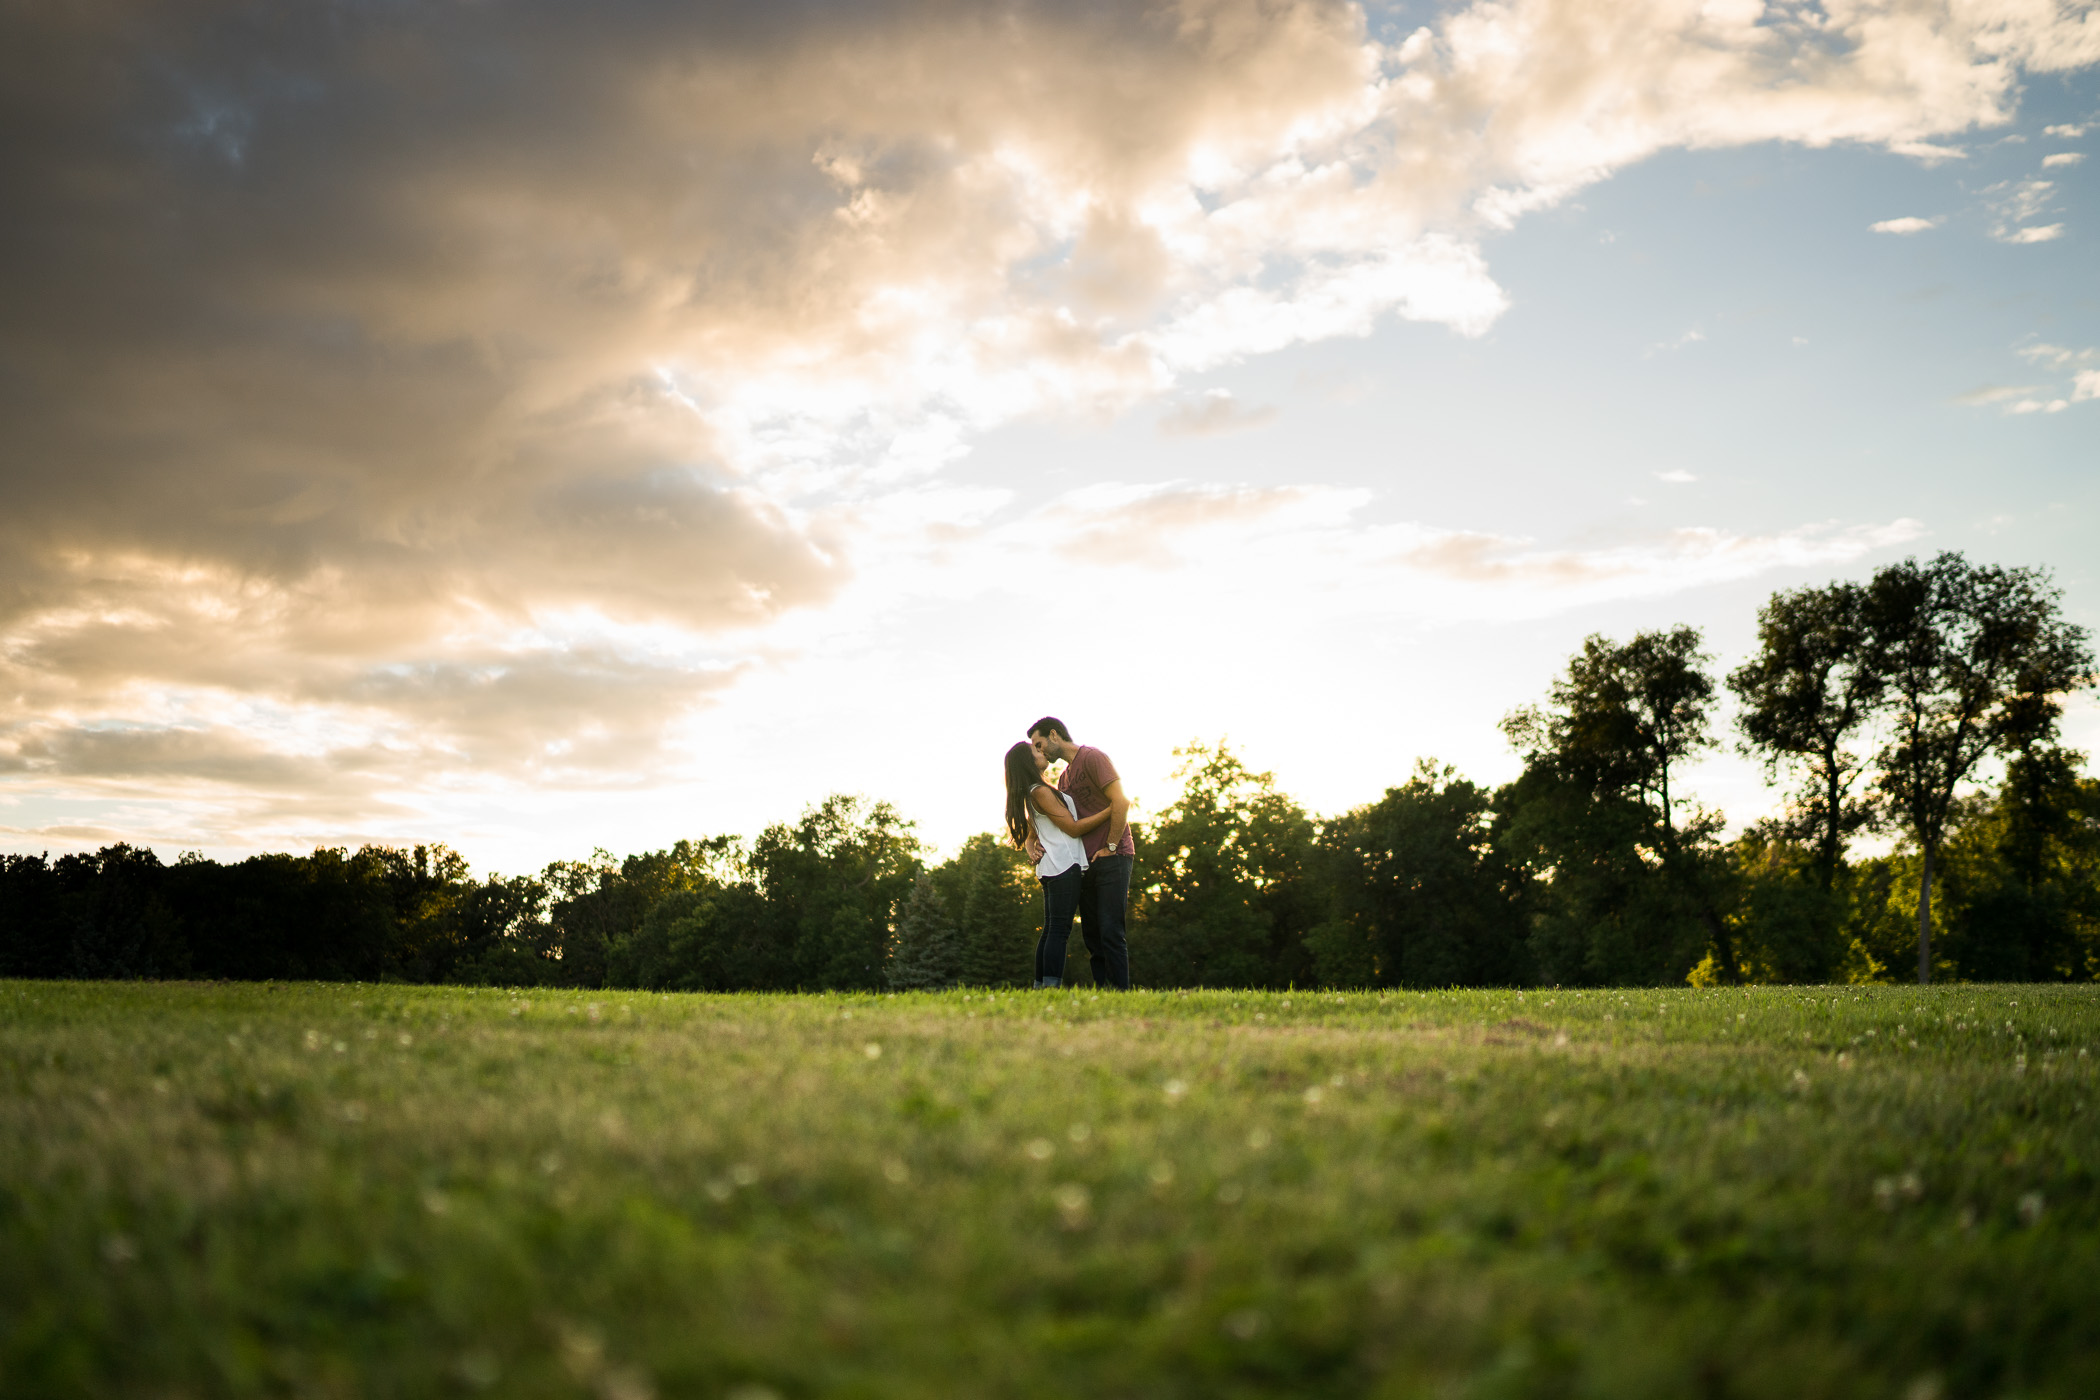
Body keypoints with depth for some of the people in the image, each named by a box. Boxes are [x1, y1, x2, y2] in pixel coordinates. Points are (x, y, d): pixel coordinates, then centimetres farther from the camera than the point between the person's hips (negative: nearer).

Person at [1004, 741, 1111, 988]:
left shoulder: (1031, 795, 20)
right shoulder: (1041, 792, -10)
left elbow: (1029, 836, 25)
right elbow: (1074, 828, -9)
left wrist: (1033, 851, 3)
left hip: (1050, 869, 10)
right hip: (1065, 866, -10)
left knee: (1050, 930, 9)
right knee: (1059, 930, -14)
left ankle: (1041, 987, 8)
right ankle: (1052, 987, -21)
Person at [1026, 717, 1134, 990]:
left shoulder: (1093, 758, -6)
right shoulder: (1064, 778, 21)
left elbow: (1121, 802, -15)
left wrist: (1110, 847, -15)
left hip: (1112, 858, -9)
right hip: (1086, 864, 9)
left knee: (1110, 932, -13)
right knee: (1092, 935, 6)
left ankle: (1121, 991, -11)